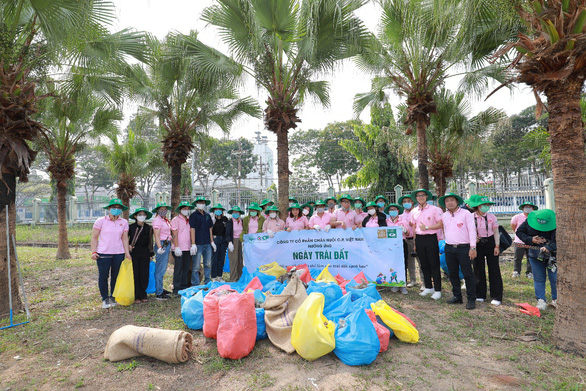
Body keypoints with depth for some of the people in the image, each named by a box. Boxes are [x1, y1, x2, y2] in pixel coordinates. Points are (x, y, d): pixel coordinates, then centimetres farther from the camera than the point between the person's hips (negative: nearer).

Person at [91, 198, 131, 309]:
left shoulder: (124, 222, 7)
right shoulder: (101, 221, 0)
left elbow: (125, 238, 8)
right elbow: (94, 238, 2)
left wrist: (127, 253, 3)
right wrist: (93, 252, -7)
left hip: (119, 254, 2)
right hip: (103, 254, -2)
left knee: (116, 277, 8)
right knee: (103, 277, 3)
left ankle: (113, 298, 24)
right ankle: (105, 299, 18)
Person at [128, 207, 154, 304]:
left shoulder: (149, 228, 6)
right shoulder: (131, 227, 0)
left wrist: (151, 255, 10)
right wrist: (128, 245, -8)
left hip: (145, 254, 2)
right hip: (134, 254, -2)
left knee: (144, 275, 2)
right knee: (135, 275, 0)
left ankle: (143, 296, 15)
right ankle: (136, 297, 9)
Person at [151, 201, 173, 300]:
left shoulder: (166, 220, 16)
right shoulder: (157, 220, -10)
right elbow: (156, 236, -16)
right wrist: (160, 247, -22)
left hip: (167, 244, 9)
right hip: (162, 245, -9)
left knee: (163, 269, 15)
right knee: (160, 270, -4)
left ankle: (160, 289, 26)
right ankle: (159, 293, 1)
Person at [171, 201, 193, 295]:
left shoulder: (189, 220, 16)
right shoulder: (175, 220, -3)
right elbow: (175, 235, -9)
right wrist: (176, 247, -15)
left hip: (188, 248, 6)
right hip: (179, 249, -6)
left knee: (186, 268, 10)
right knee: (178, 269, -1)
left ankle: (184, 287, 20)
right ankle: (176, 289, 7)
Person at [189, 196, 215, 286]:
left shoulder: (207, 216, 14)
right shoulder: (193, 216, -3)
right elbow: (192, 230, -8)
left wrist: (212, 242, 14)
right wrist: (193, 244, -13)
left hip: (207, 244, 5)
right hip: (198, 244, -5)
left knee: (208, 264, 10)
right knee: (196, 266, -1)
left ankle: (207, 282, 21)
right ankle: (195, 284, 8)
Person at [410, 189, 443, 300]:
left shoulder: (434, 209, -3)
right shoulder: (414, 211, 11)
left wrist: (427, 227, -15)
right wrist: (415, 243, 13)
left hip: (431, 238, -5)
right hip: (419, 239, 5)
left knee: (434, 265, -1)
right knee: (424, 265, 11)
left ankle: (437, 290, 8)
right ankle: (428, 287, 24)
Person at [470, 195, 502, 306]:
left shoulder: (491, 217, -3)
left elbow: (496, 232, 1)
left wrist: (497, 246, -4)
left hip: (490, 243, 0)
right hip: (478, 245, 0)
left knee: (494, 270, 1)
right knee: (478, 269, 7)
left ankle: (496, 297, 11)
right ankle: (480, 295, 20)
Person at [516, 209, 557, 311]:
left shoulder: (555, 224, -16)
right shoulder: (529, 221, -9)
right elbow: (519, 232, 2)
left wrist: (549, 247, -29)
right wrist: (530, 239, -12)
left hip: (552, 255, -2)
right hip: (535, 255, 2)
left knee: (554, 278, 4)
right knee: (538, 278, 6)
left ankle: (556, 300, 23)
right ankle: (541, 300, 15)